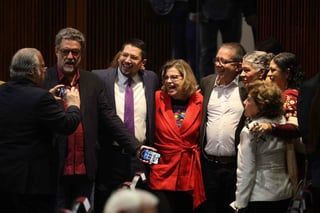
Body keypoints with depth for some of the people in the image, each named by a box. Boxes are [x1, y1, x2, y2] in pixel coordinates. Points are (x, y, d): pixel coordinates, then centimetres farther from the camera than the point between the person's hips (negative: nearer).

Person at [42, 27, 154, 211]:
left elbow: (110, 118, 6)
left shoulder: (93, 82, 9)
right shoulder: (43, 80, 0)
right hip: (55, 170, -3)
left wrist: (136, 147, -2)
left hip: (85, 171, 3)